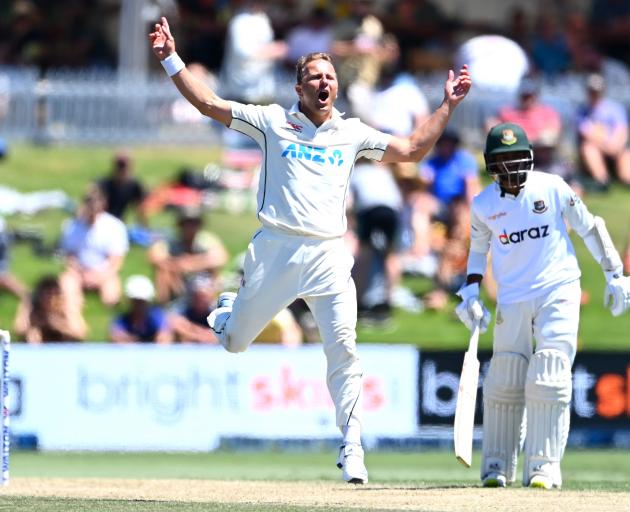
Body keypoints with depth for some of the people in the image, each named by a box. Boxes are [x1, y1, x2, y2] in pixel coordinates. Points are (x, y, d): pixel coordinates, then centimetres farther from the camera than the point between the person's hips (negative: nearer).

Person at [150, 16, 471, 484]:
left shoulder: (352, 134, 13)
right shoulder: (273, 122, 6)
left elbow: (412, 150, 14)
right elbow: (208, 104, 6)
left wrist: (448, 106, 8)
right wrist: (171, 59, -2)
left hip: (328, 256, 1)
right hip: (276, 250, -1)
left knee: (344, 350, -12)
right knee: (235, 342, 11)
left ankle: (352, 449, -8)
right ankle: (228, 309, 50)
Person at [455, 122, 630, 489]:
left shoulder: (552, 188, -7)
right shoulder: (483, 204, 0)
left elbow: (590, 228, 3)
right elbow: (479, 248, 16)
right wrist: (471, 293, 4)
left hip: (558, 293, -2)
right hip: (512, 301, 2)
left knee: (549, 381, -12)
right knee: (504, 385, 2)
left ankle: (544, 465, -8)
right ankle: (497, 465, 15)